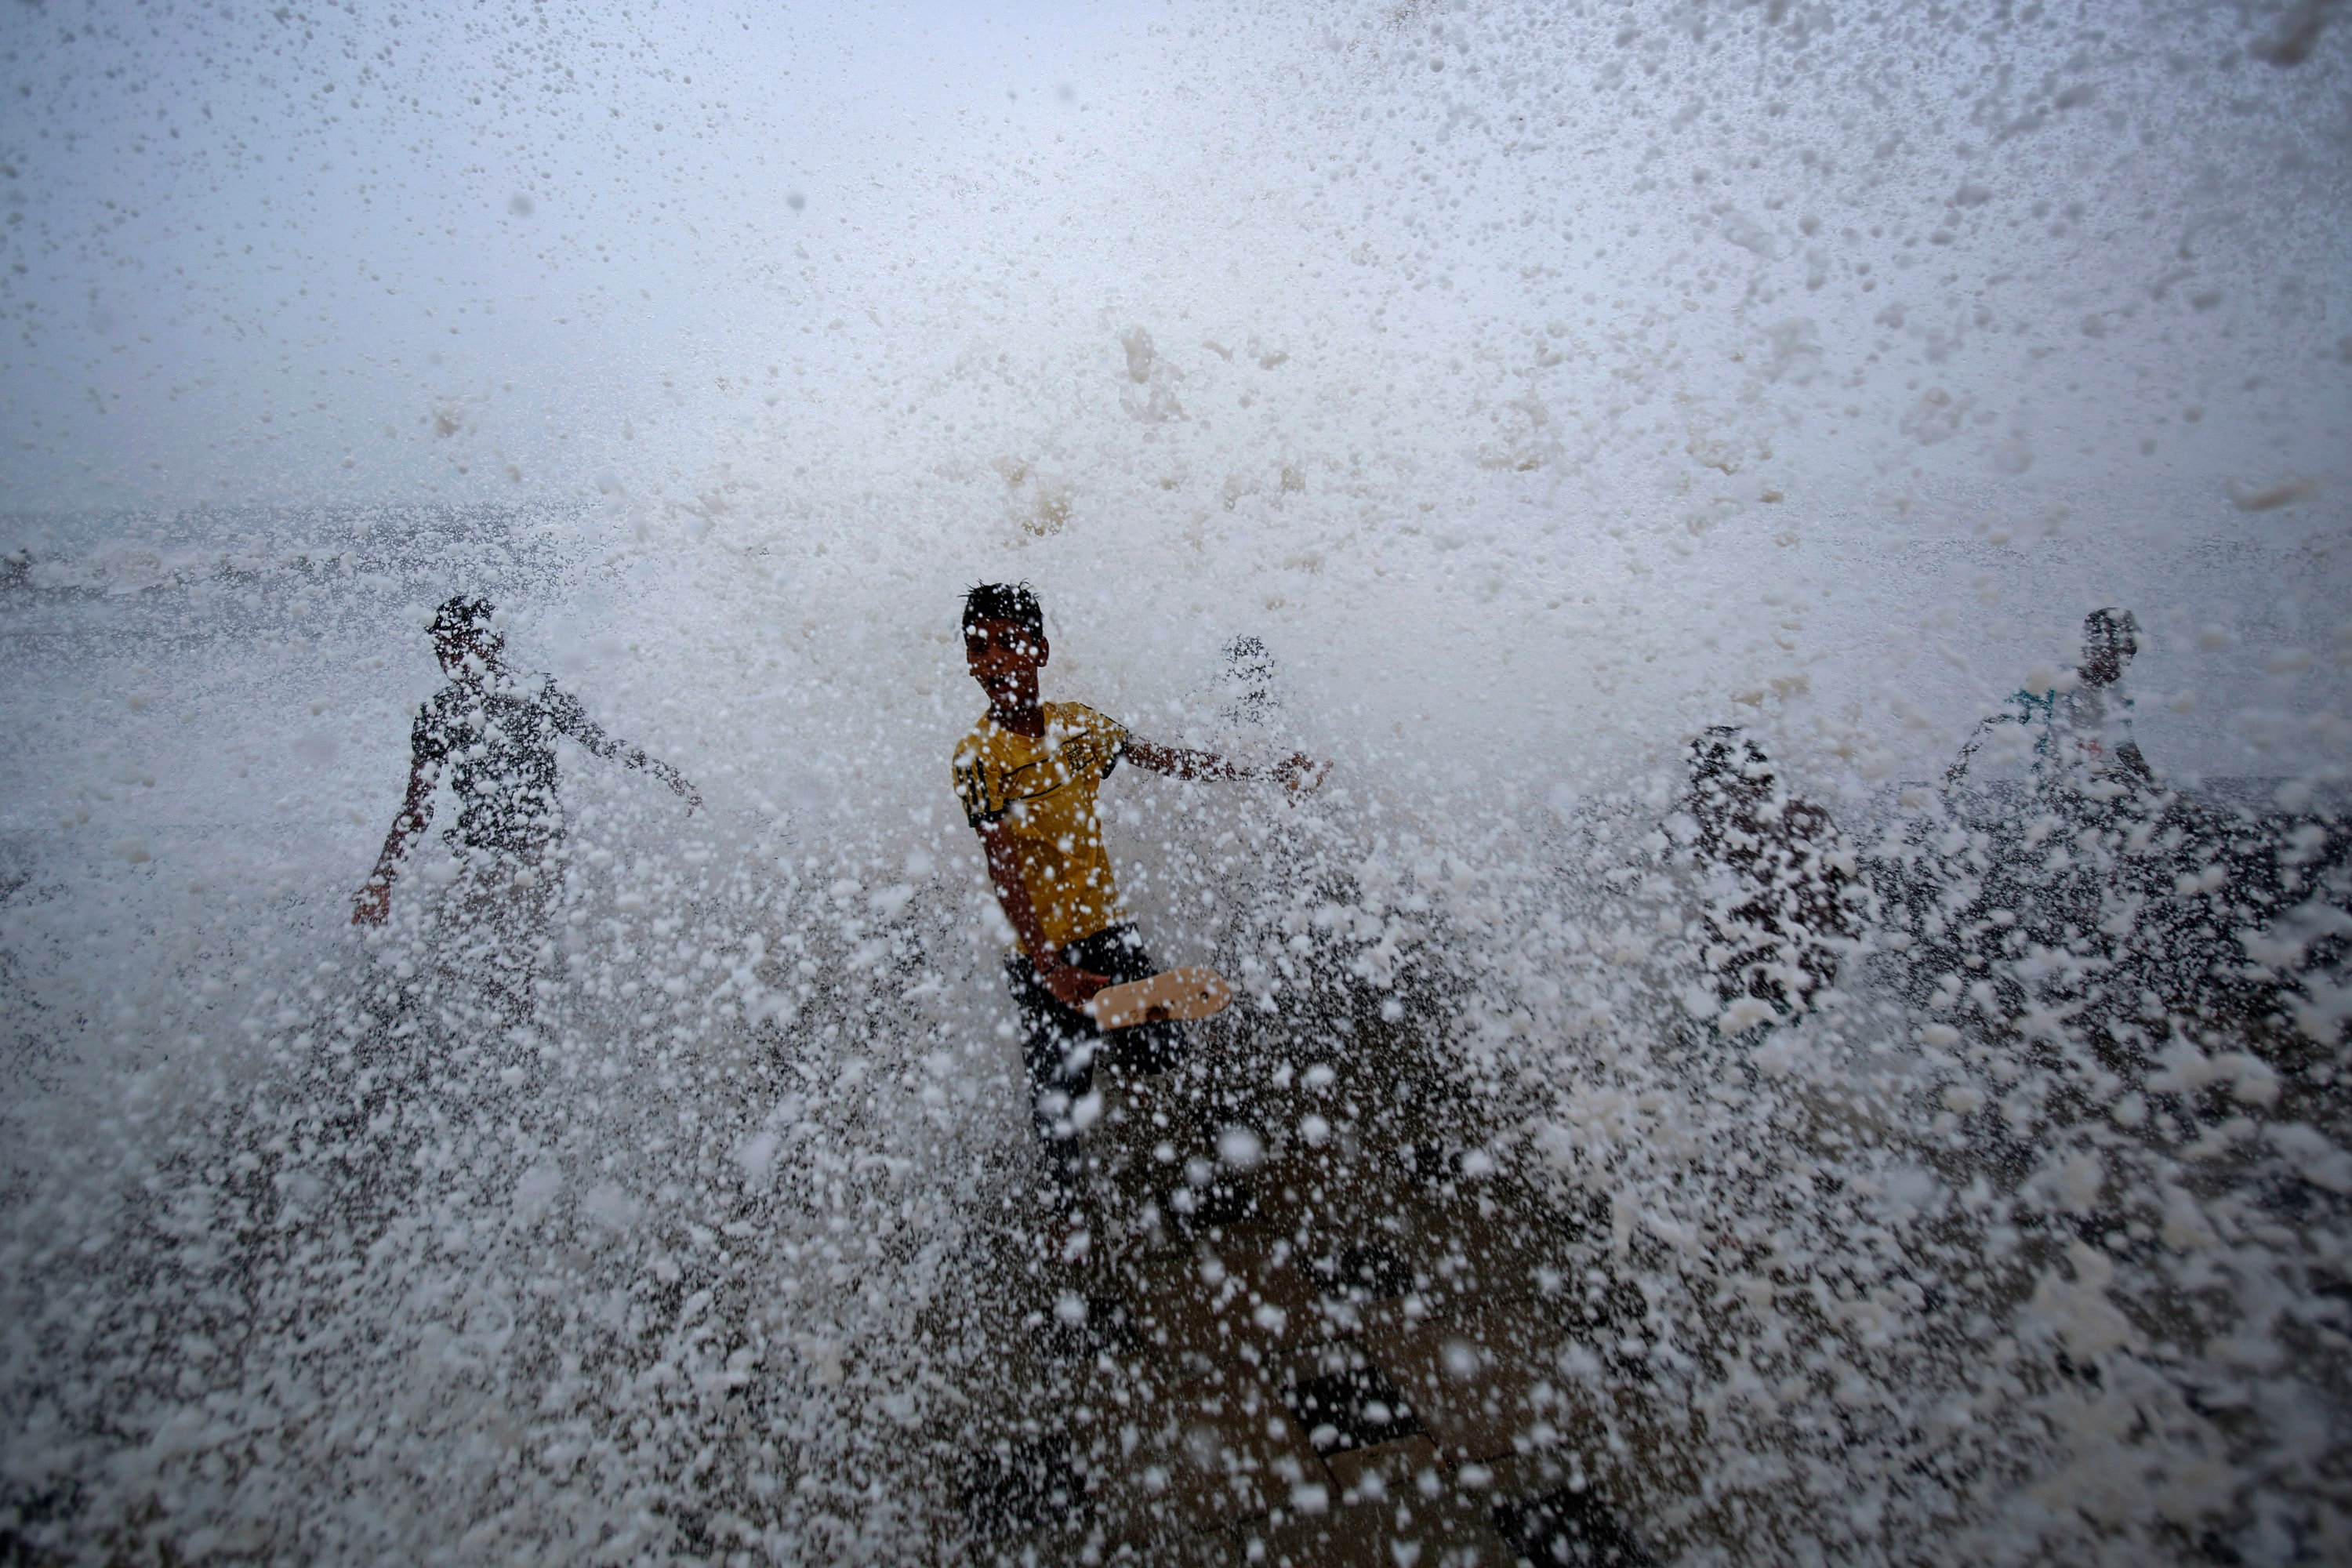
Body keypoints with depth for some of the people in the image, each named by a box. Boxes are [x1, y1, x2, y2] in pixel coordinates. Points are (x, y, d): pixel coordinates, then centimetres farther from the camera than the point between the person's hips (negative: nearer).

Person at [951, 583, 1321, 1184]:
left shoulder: (1080, 724, -1)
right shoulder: (978, 757, -15)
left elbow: (1169, 760, 10)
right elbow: (1003, 872, -19)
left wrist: (1264, 773, 13)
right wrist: (1049, 968, -28)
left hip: (1108, 927, 5)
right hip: (1042, 952, -4)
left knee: (1159, 1054, 9)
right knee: (1060, 1094, 3)